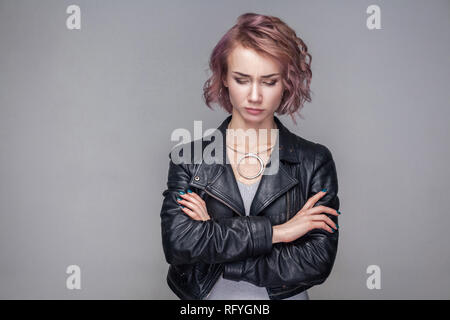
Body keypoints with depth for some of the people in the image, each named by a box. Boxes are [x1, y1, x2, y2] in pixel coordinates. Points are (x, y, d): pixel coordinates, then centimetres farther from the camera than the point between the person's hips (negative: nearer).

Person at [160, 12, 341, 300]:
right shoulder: (189, 158, -9)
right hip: (205, 297, 1)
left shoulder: (315, 162, -10)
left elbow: (317, 263, -17)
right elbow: (176, 242, -21)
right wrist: (276, 231, -23)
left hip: (287, 295, 0)